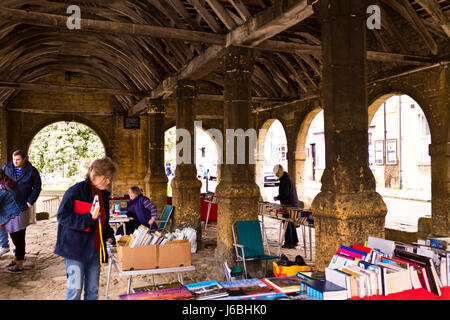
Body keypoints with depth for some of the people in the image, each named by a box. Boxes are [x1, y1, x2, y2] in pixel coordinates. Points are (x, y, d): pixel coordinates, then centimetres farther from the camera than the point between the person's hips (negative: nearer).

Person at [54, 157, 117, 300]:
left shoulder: (104, 195, 11)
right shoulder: (76, 191, -13)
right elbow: (62, 216, -16)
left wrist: (108, 235, 6)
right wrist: (88, 218, -25)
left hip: (95, 249, 7)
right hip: (75, 249, -7)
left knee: (93, 289, 12)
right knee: (75, 288, -2)